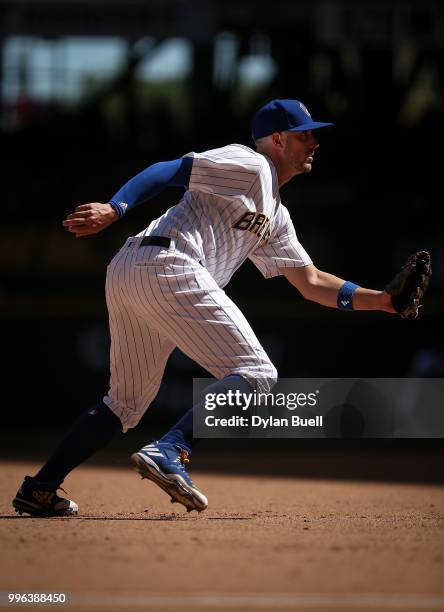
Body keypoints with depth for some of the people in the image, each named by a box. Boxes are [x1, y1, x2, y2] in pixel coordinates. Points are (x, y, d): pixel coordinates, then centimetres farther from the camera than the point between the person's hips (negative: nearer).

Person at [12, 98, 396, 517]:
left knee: (126, 404, 19)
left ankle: (39, 490, 15)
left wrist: (380, 300, 23)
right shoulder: (250, 165, 4)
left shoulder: (275, 219, 32)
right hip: (166, 266, -10)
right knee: (255, 374, -9)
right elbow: (167, 171, -8)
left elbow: (312, 284, 32)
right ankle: (170, 455, -27)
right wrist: (113, 209, -22)